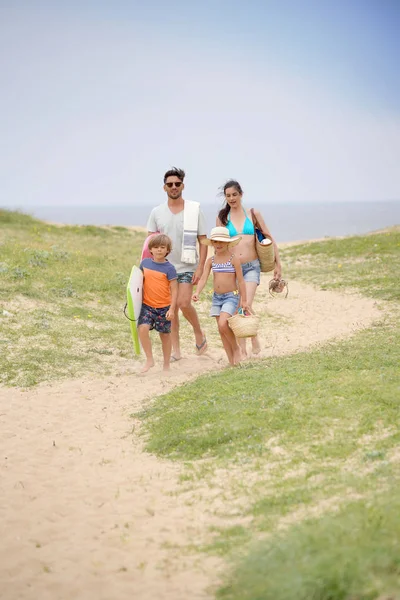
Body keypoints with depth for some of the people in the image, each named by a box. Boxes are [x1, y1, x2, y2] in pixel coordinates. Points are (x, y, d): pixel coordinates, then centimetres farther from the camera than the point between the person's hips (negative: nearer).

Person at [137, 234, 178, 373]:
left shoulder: (169, 268, -9)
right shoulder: (145, 263, 2)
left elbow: (174, 290, -8)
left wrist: (172, 309, -14)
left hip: (164, 307, -2)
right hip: (147, 305, 2)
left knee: (165, 334, 10)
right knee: (142, 328, -20)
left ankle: (166, 365, 26)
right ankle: (149, 359, -7)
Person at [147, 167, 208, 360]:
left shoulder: (194, 210, -1)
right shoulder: (156, 212, 4)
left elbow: (203, 241, -1)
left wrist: (200, 267, -9)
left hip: (187, 267, -3)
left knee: (184, 303, -18)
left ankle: (198, 332, 9)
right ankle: (176, 351, 13)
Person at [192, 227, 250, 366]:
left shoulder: (233, 259, -7)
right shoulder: (211, 260, 5)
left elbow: (240, 281, -5)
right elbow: (203, 278, -2)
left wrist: (244, 300, -5)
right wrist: (197, 292, -20)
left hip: (231, 296, -6)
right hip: (217, 297, 6)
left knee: (223, 324, -24)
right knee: (221, 329, 5)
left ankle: (236, 349, 0)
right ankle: (231, 361, 13)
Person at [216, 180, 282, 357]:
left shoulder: (253, 214, 4)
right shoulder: (222, 217, 5)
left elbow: (269, 239, 8)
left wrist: (278, 264, 7)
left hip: (252, 267, -1)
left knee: (247, 306, -17)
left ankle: (254, 337, 8)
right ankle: (242, 349, 13)